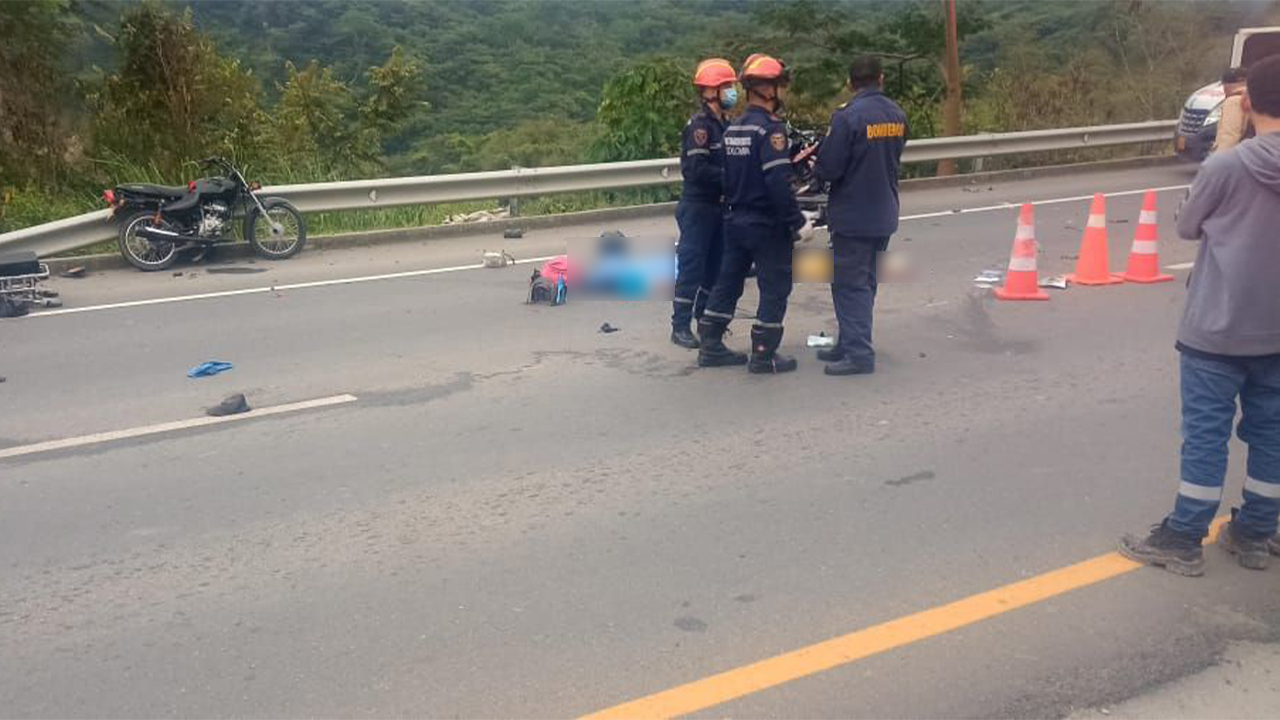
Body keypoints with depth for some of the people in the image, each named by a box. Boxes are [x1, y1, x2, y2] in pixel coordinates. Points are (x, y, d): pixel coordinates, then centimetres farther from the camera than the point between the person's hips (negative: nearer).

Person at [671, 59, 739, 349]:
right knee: (691, 265, -5)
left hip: (717, 205, 9)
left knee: (714, 263, 15)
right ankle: (680, 326, 2)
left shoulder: (723, 124, 14)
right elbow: (697, 169, -22)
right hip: (698, 205, -9)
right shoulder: (699, 124, -14)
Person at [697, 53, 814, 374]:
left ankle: (710, 346, 19)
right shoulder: (770, 128, -16)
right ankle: (764, 354, 6)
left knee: (728, 282, 14)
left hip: (735, 221, 8)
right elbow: (779, 183, -23)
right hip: (767, 224, -8)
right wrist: (797, 223, -18)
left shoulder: (732, 129, 10)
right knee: (775, 287, 2)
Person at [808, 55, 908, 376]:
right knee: (864, 282, 16)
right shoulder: (897, 115, 5)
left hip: (853, 216, -7)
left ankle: (859, 354, -1)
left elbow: (828, 168, -18)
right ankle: (849, 344, 26)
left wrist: (815, 168, 3)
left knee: (849, 285, 0)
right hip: (885, 215, 7)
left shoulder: (848, 116, -18)